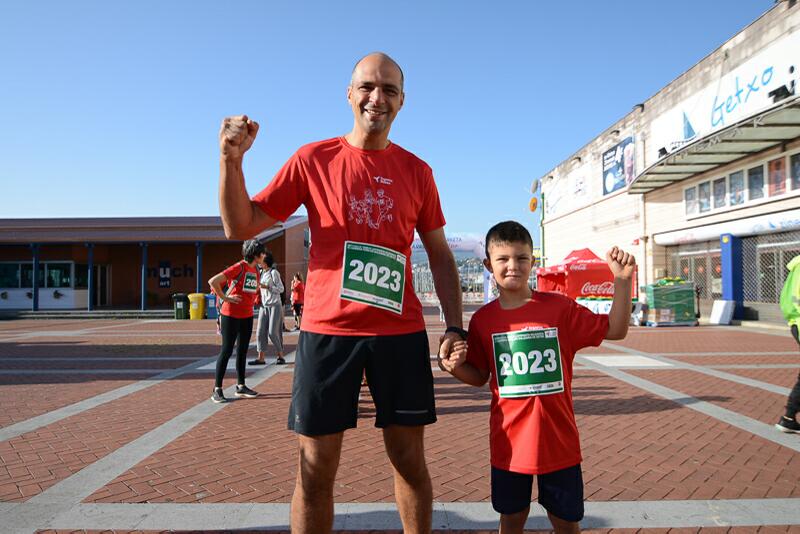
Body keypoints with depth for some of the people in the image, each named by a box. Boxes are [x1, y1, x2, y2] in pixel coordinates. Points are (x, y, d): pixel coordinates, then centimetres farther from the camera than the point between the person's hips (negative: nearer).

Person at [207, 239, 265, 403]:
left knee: (242, 351, 12)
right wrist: (225, 298, -18)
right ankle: (217, 390, 3)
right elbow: (213, 281, -23)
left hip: (247, 316, 8)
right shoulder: (239, 267, -15)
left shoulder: (256, 269, 9)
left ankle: (241, 387, 21)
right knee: (227, 350, -4)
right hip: (231, 315, -8)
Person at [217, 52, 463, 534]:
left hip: (401, 332, 2)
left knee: (410, 460, 10)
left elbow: (440, 254, 10)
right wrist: (231, 158, -11)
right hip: (327, 330, -1)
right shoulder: (313, 159, 3)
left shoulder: (417, 170, 7)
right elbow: (240, 227, 3)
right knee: (316, 469, 6)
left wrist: (454, 326, 0)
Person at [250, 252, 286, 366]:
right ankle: (261, 358, 5)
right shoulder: (261, 273, 12)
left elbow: (281, 289, -11)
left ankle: (281, 356, 7)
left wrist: (266, 287, -18)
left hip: (274, 305, -7)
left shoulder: (274, 272, -7)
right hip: (263, 306, 7)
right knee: (260, 331, 1)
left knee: (273, 332, -7)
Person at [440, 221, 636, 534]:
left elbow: (614, 330, -1)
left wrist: (622, 282, -11)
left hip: (558, 440, -1)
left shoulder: (560, 308, -6)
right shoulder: (482, 320, -3)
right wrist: (456, 367, -13)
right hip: (509, 441, 1)